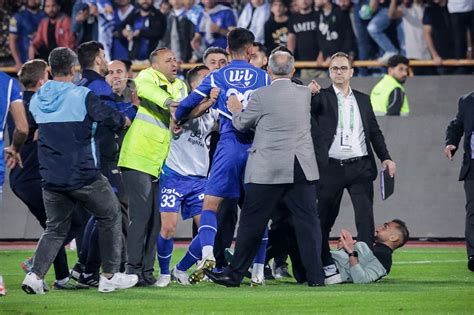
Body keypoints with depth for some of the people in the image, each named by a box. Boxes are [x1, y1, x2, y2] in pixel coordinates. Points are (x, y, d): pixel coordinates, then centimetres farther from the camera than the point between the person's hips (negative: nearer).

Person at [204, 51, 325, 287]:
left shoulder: (261, 96, -9)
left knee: (252, 223, 4)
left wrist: (236, 111, 26)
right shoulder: (305, 94, 5)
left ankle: (234, 274, 11)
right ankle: (315, 275, 0)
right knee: (307, 222, 4)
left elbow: (242, 124, 3)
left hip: (268, 170, -3)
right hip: (303, 168, 3)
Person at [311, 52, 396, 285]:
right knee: (324, 219, 0)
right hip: (331, 168, -2)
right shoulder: (320, 98, 6)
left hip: (360, 167, 2)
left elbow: (375, 132, 18)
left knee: (365, 217, -4)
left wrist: (386, 158, 7)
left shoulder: (363, 100, 17)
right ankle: (326, 266, 5)